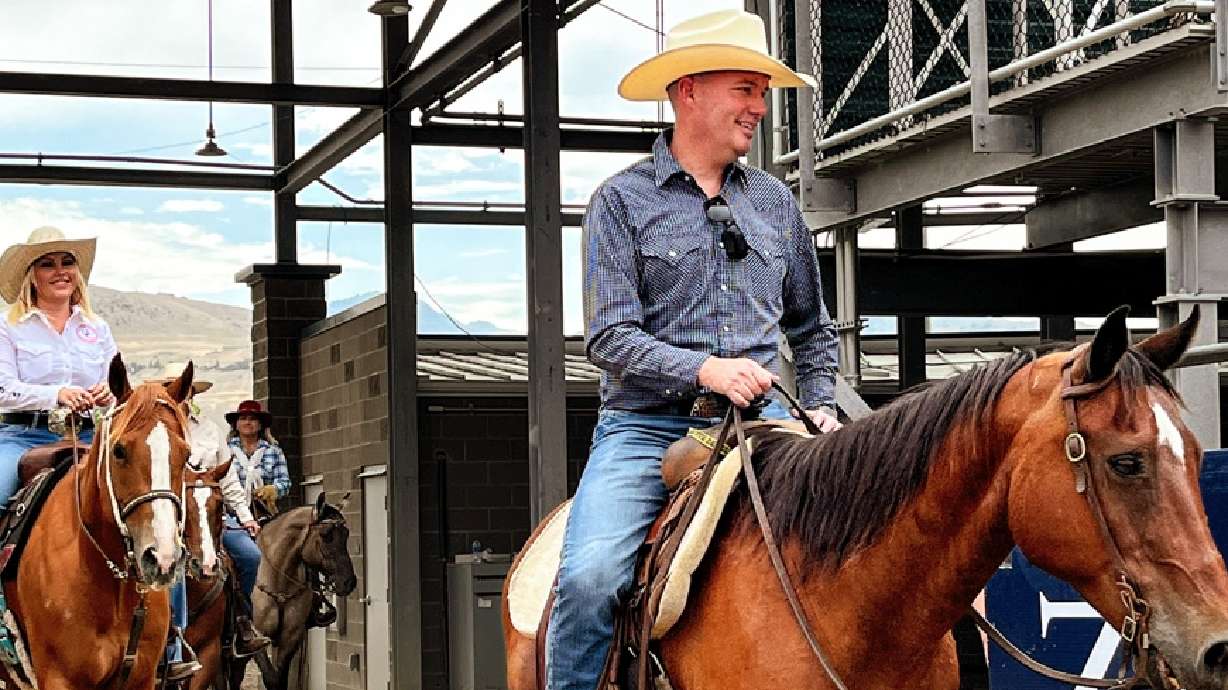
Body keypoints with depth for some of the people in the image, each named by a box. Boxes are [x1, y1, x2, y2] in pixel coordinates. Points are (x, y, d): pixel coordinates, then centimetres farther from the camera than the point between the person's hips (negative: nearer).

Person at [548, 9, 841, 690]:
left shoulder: (775, 201, 16)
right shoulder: (622, 200, 3)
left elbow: (811, 328, 28)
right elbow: (608, 335, -7)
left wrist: (820, 410, 12)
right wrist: (703, 369, -20)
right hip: (648, 426, -3)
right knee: (589, 575, -27)